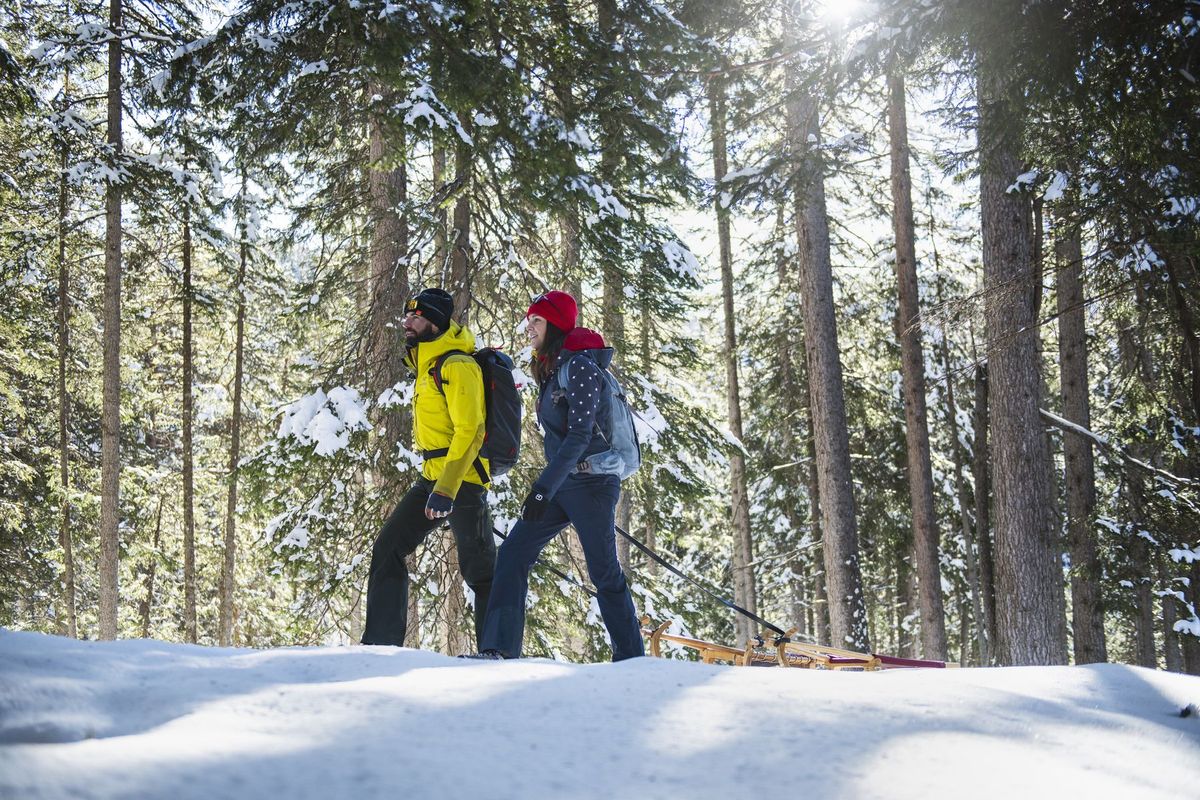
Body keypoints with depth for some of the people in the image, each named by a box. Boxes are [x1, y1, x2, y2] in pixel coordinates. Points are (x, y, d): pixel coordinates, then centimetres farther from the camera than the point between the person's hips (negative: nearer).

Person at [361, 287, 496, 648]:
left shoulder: (457, 366, -14)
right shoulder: (428, 365, 16)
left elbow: (469, 431, -22)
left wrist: (445, 491, -28)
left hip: (462, 481, -10)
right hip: (432, 479, 10)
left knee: (478, 570, -5)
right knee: (387, 550, 5)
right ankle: (381, 642, 5)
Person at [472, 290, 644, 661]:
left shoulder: (579, 367, -15)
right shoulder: (550, 369, 12)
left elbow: (579, 434, -23)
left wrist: (544, 487, -28)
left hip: (590, 483, -9)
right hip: (561, 483, 9)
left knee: (604, 574, -1)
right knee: (513, 553, -3)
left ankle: (631, 659, 10)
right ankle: (500, 649, -6)